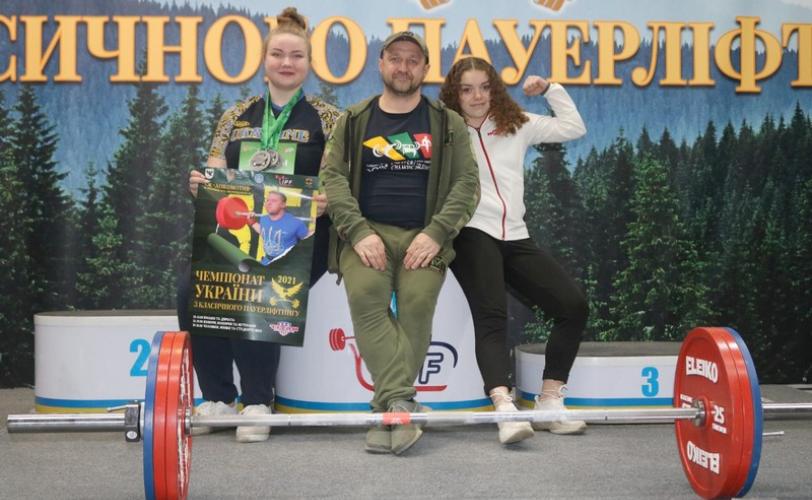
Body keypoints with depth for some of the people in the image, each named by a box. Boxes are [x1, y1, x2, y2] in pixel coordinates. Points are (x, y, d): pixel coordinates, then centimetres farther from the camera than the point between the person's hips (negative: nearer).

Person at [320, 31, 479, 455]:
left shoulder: (447, 123, 13)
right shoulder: (354, 120, 14)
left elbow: (466, 182, 5)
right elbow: (332, 176, 5)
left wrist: (435, 233, -11)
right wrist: (359, 231, -11)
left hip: (424, 236, 0)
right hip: (367, 232, 0)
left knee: (418, 302, -27)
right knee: (366, 294, -30)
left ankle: (388, 411, -26)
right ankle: (399, 403, -37)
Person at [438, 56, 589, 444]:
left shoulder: (518, 126, 16)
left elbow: (574, 128, 24)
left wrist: (550, 89, 20)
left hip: (515, 237, 5)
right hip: (473, 235, -5)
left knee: (573, 305, -7)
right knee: (491, 317, -22)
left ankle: (549, 402, 1)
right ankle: (505, 409, -35)